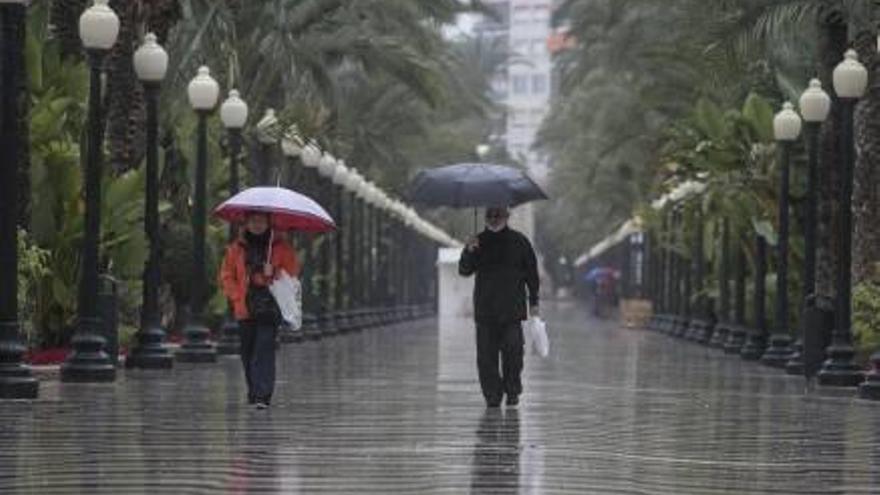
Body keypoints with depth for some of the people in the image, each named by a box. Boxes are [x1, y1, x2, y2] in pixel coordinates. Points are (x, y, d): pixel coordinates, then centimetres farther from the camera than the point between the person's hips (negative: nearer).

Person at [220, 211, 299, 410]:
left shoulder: (280, 247, 5)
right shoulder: (236, 248, 9)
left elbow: (293, 270, 8)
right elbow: (226, 276, 12)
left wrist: (274, 275, -10)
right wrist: (238, 296, -1)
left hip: (270, 309, -3)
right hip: (245, 309, 3)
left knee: (264, 349, -15)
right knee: (248, 352, 8)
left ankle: (263, 395, -19)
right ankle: (254, 392, 23)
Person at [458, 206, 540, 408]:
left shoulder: (519, 242, 5)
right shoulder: (478, 242, 8)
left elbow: (532, 272, 9)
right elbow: (464, 270, 2)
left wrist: (534, 302, 6)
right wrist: (469, 253, -17)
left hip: (512, 308, -1)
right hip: (485, 309, 1)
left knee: (513, 350, -9)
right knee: (486, 353, -3)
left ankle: (512, 391, 7)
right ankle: (492, 394, 3)